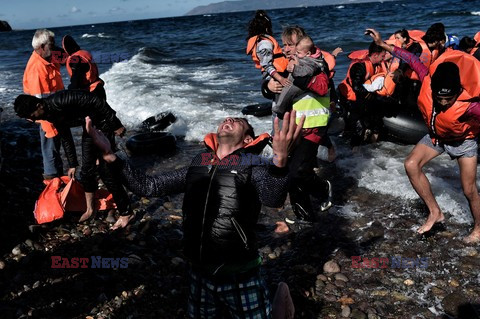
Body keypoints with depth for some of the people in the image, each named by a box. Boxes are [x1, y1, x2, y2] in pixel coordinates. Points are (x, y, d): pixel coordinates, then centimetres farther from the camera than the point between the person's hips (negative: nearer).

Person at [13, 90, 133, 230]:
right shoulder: (51, 114, 1)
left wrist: (115, 124, -25)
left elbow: (96, 101, -29)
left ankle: (126, 213, 0)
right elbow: (65, 136, 15)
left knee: (105, 171, -8)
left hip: (103, 125, -8)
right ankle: (90, 209, 28)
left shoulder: (59, 101, -28)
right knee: (86, 170, 10)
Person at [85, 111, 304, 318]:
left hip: (240, 278, -4)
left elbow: (272, 198, -29)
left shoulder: (252, 167, -9)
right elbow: (148, 186, 5)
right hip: (200, 275, 5)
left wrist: (280, 157, -49)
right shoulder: (198, 166, 4)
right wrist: (110, 155, -6)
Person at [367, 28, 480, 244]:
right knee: (411, 165, -13)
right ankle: (435, 212, 1)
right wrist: (382, 44, -18)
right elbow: (412, 59, -20)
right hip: (435, 136, 4)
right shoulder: (428, 80, -32)